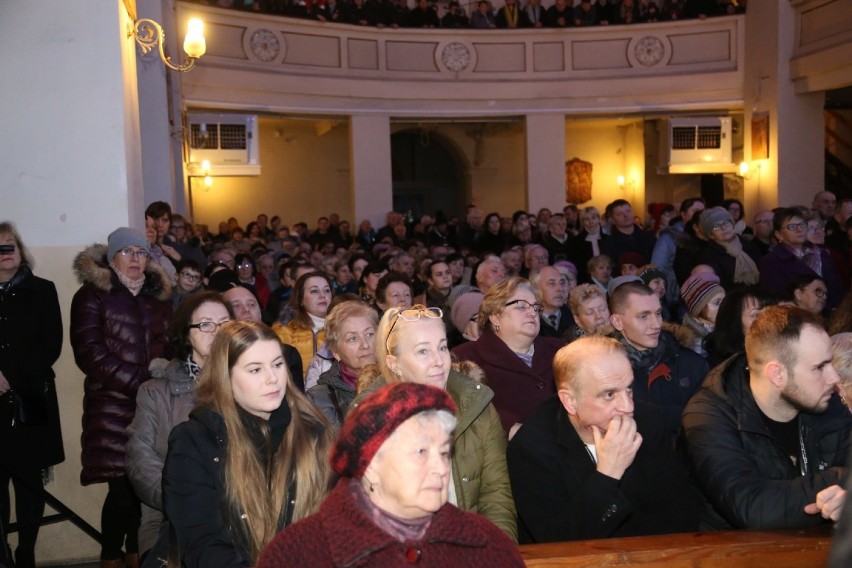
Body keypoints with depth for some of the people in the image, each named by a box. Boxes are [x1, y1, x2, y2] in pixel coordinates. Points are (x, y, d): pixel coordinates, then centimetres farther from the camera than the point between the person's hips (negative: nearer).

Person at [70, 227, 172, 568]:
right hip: (113, 407, -4)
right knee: (123, 487, -7)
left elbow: (171, 344, 23)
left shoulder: (159, 295, 16)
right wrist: (140, 381, -14)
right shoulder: (92, 296, 2)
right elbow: (90, 354, -7)